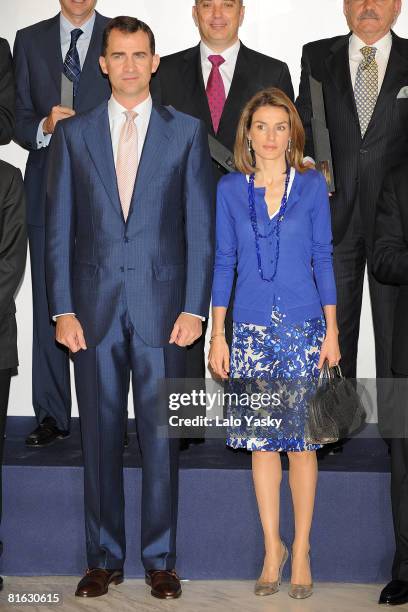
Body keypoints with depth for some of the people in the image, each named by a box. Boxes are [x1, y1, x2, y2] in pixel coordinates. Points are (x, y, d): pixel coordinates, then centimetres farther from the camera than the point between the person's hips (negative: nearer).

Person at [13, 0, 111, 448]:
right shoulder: (30, 41, 11)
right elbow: (18, 119, 8)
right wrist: (45, 127, -13)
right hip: (48, 193, 2)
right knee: (48, 307, 6)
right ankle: (52, 417, 15)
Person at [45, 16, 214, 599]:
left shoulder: (186, 131, 5)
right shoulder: (73, 133, 8)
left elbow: (201, 227, 2)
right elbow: (58, 228, 6)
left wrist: (194, 307, -6)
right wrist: (63, 309, -2)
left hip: (161, 306, -1)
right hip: (94, 306, 1)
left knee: (160, 437, 4)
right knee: (100, 436, 7)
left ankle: (160, 559, 18)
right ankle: (104, 558, 20)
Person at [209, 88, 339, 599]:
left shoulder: (312, 185, 2)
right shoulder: (230, 189, 4)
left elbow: (323, 258, 3)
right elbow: (224, 263, 6)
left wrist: (332, 331, -1)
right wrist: (217, 335, 2)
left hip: (304, 326, -1)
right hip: (251, 329, 1)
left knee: (301, 440, 1)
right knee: (261, 441, 5)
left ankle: (301, 549, 16)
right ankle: (272, 547, 19)